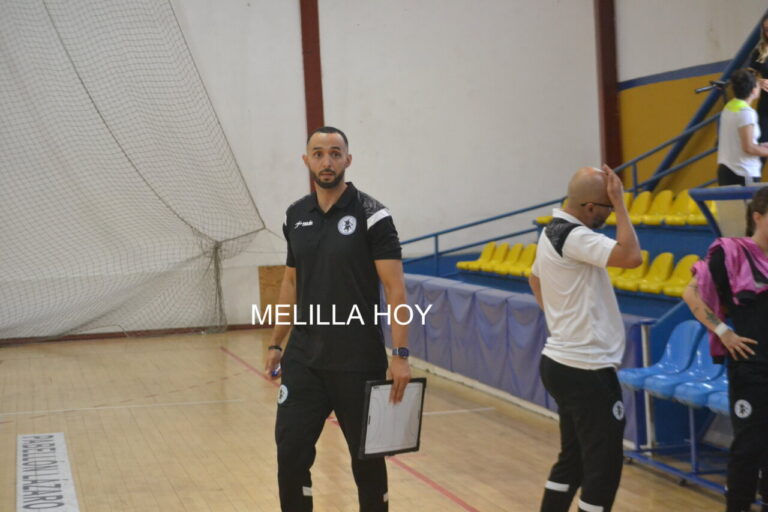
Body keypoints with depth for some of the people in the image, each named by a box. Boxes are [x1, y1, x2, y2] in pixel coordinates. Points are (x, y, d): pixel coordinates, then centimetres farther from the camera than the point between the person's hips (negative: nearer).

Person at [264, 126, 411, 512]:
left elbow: (394, 288, -11)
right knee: (290, 452, 0)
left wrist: (400, 354, -18)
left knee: (367, 456, 9)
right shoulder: (295, 215, 8)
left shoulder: (371, 215, -8)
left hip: (359, 362, -4)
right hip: (303, 359, 4)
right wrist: (276, 344, 15)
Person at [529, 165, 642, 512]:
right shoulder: (575, 237, -20)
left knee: (572, 458, 18)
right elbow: (631, 256, -32)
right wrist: (620, 203, -22)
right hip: (586, 370, -10)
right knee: (604, 466, -2)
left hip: (561, 362, 10)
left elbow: (535, 278, 28)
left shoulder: (553, 231, 12)